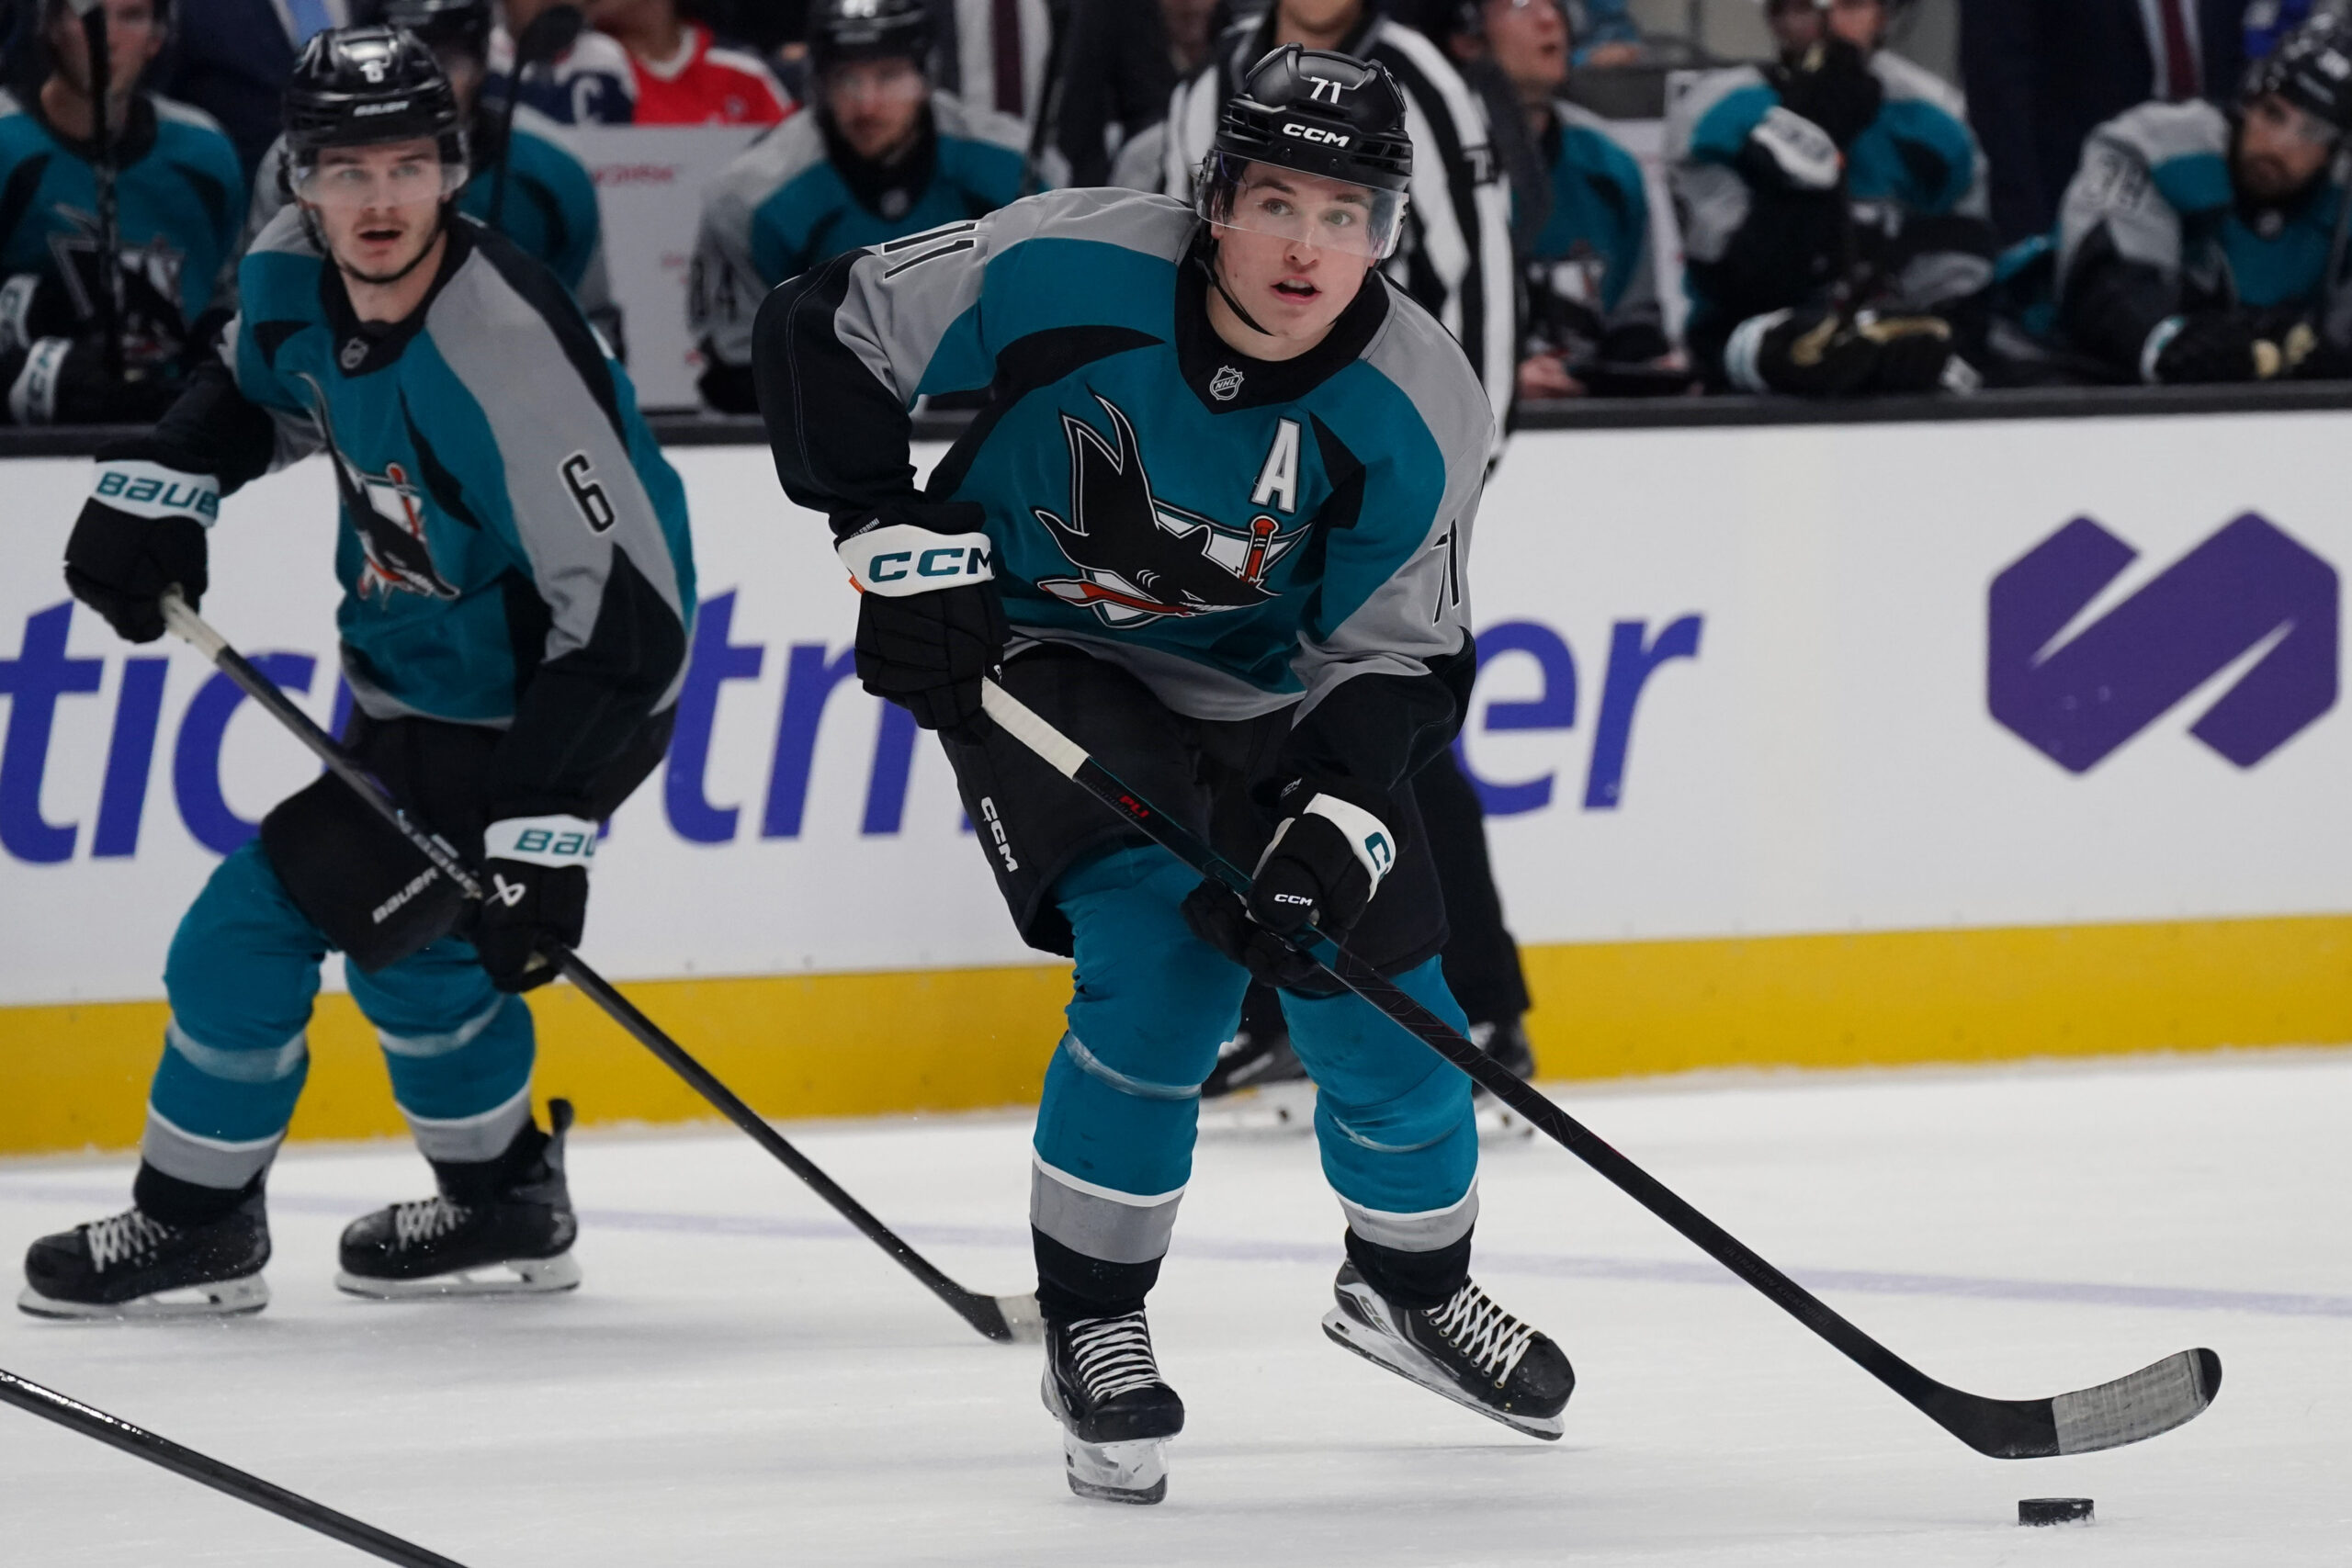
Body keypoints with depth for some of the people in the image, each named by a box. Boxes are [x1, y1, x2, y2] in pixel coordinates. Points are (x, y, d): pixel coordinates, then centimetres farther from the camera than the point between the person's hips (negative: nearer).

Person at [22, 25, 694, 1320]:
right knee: (399, 926, 22)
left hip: (538, 707, -9)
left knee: (270, 908, -9)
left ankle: (195, 1225, 8)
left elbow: (624, 608, -32)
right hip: (418, 676, 9)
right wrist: (155, 490, 1)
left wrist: (541, 834, -35)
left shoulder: (505, 351, -33)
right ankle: (505, 1206, 41)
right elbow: (257, 390, 19)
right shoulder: (297, 277, -8)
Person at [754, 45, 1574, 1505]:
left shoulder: (1421, 414, -22)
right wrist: (896, 537, -21)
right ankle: (1091, 1326, -3)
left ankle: (1413, 1285, 30)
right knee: (1162, 966, -21)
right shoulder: (1064, 271, -28)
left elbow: (1398, 661, -14)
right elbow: (823, 334, -17)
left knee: (1378, 981, 1)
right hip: (1034, 654, -3)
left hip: (1268, 679, 3)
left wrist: (1336, 823, -29)